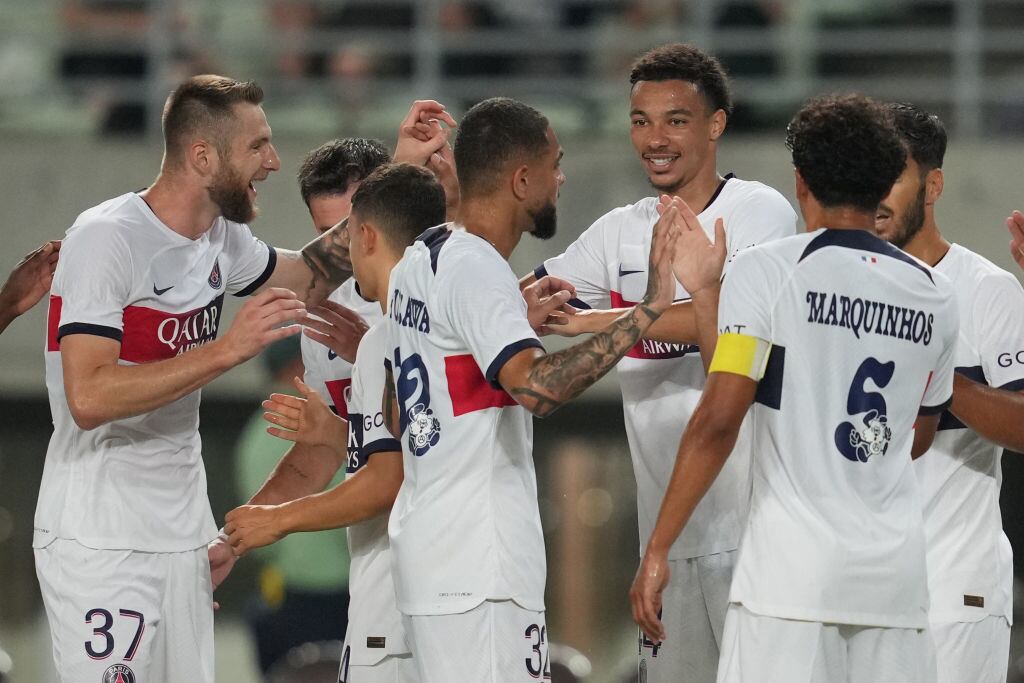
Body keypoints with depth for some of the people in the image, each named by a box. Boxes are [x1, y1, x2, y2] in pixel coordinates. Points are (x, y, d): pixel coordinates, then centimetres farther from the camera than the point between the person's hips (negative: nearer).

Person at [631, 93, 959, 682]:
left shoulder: (769, 271, -4)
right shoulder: (934, 295, 11)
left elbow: (718, 422, -10)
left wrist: (658, 549, -6)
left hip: (794, 567, -4)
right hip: (897, 573, 4)